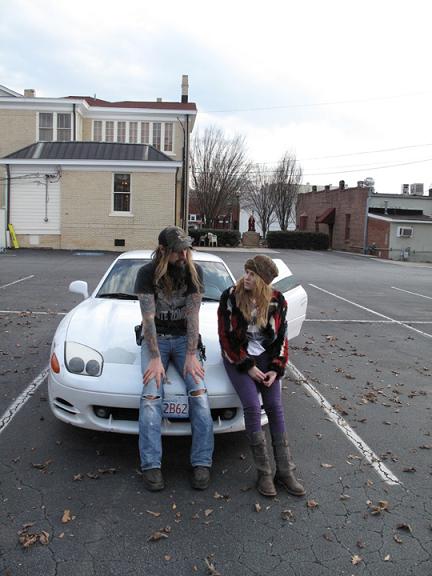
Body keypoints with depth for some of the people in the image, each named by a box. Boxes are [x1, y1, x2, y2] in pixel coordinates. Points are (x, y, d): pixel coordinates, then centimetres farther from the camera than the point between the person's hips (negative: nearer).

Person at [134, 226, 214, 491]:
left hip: (184, 338, 1)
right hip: (155, 338, -1)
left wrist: (191, 355, -16)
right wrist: (155, 359, -21)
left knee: (199, 391, -19)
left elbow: (193, 314, -9)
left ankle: (202, 463, -15)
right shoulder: (147, 273, -10)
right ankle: (152, 465, -19)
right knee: (152, 395, -22)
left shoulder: (194, 271, -6)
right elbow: (148, 317, -14)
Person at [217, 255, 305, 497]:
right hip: (239, 358, -2)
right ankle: (264, 472, -8)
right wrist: (248, 367, -12)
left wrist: (276, 369, -7)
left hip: (266, 357, 3)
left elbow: (281, 338, 4)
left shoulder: (277, 301, -3)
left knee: (275, 406, -10)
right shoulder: (230, 297, -11)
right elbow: (226, 337, -9)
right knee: (252, 406, -19)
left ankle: (285, 470, -1)